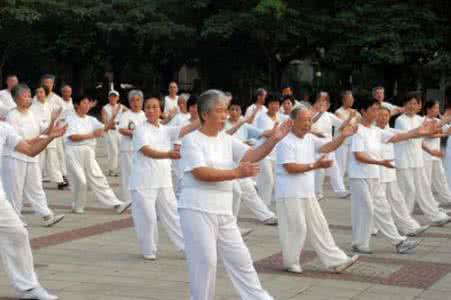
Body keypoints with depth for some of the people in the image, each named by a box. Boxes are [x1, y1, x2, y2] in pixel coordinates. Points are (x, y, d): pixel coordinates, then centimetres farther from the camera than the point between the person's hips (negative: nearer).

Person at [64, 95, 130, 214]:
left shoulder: (91, 120, 12)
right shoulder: (71, 119, -3)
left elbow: (105, 128, -1)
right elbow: (72, 137, -15)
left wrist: (113, 116, -15)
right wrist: (91, 135, -19)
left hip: (88, 153, 5)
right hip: (74, 153, -5)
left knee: (98, 179, 1)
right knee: (80, 181, -1)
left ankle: (116, 204, -5)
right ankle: (77, 207, 18)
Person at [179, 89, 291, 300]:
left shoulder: (226, 140, 12)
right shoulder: (192, 140, -8)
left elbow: (252, 156, 1)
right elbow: (201, 173, -21)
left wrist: (274, 139, -14)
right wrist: (237, 173, -27)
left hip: (223, 212, 7)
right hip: (197, 210, -7)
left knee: (240, 258, 11)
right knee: (205, 261, -3)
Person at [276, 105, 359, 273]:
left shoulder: (309, 139, 12)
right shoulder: (286, 141, -13)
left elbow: (327, 147, 1)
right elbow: (290, 167, -20)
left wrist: (343, 136, -15)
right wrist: (314, 166, -23)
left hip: (307, 193, 8)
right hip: (290, 194, -8)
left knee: (319, 227, 9)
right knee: (295, 228, -2)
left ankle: (336, 261, 11)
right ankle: (291, 262, 16)